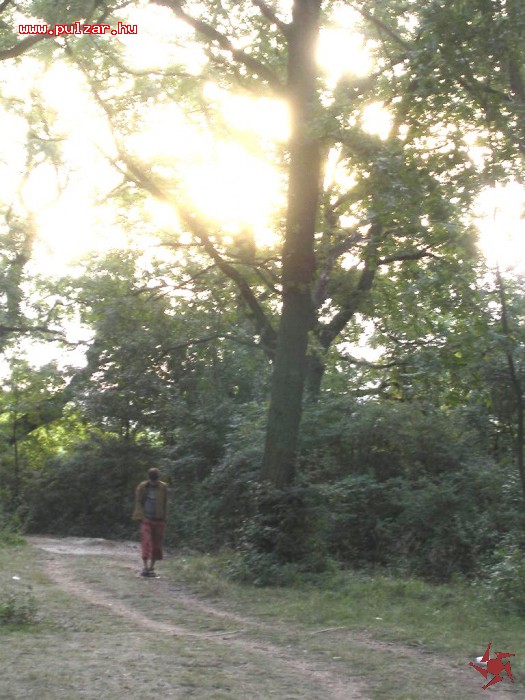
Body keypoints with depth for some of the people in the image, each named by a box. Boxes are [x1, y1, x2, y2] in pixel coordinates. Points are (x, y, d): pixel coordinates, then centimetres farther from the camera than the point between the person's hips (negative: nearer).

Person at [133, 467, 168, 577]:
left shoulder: (163, 487, 3)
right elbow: (138, 502, 3)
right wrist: (141, 516, -7)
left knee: (157, 544, 3)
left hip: (158, 520, 2)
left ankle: (151, 568, 12)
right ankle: (145, 567, -12)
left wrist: (163, 518, 2)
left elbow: (165, 504, 7)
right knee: (146, 542, -11)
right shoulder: (142, 487, -1)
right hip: (146, 519, -2)